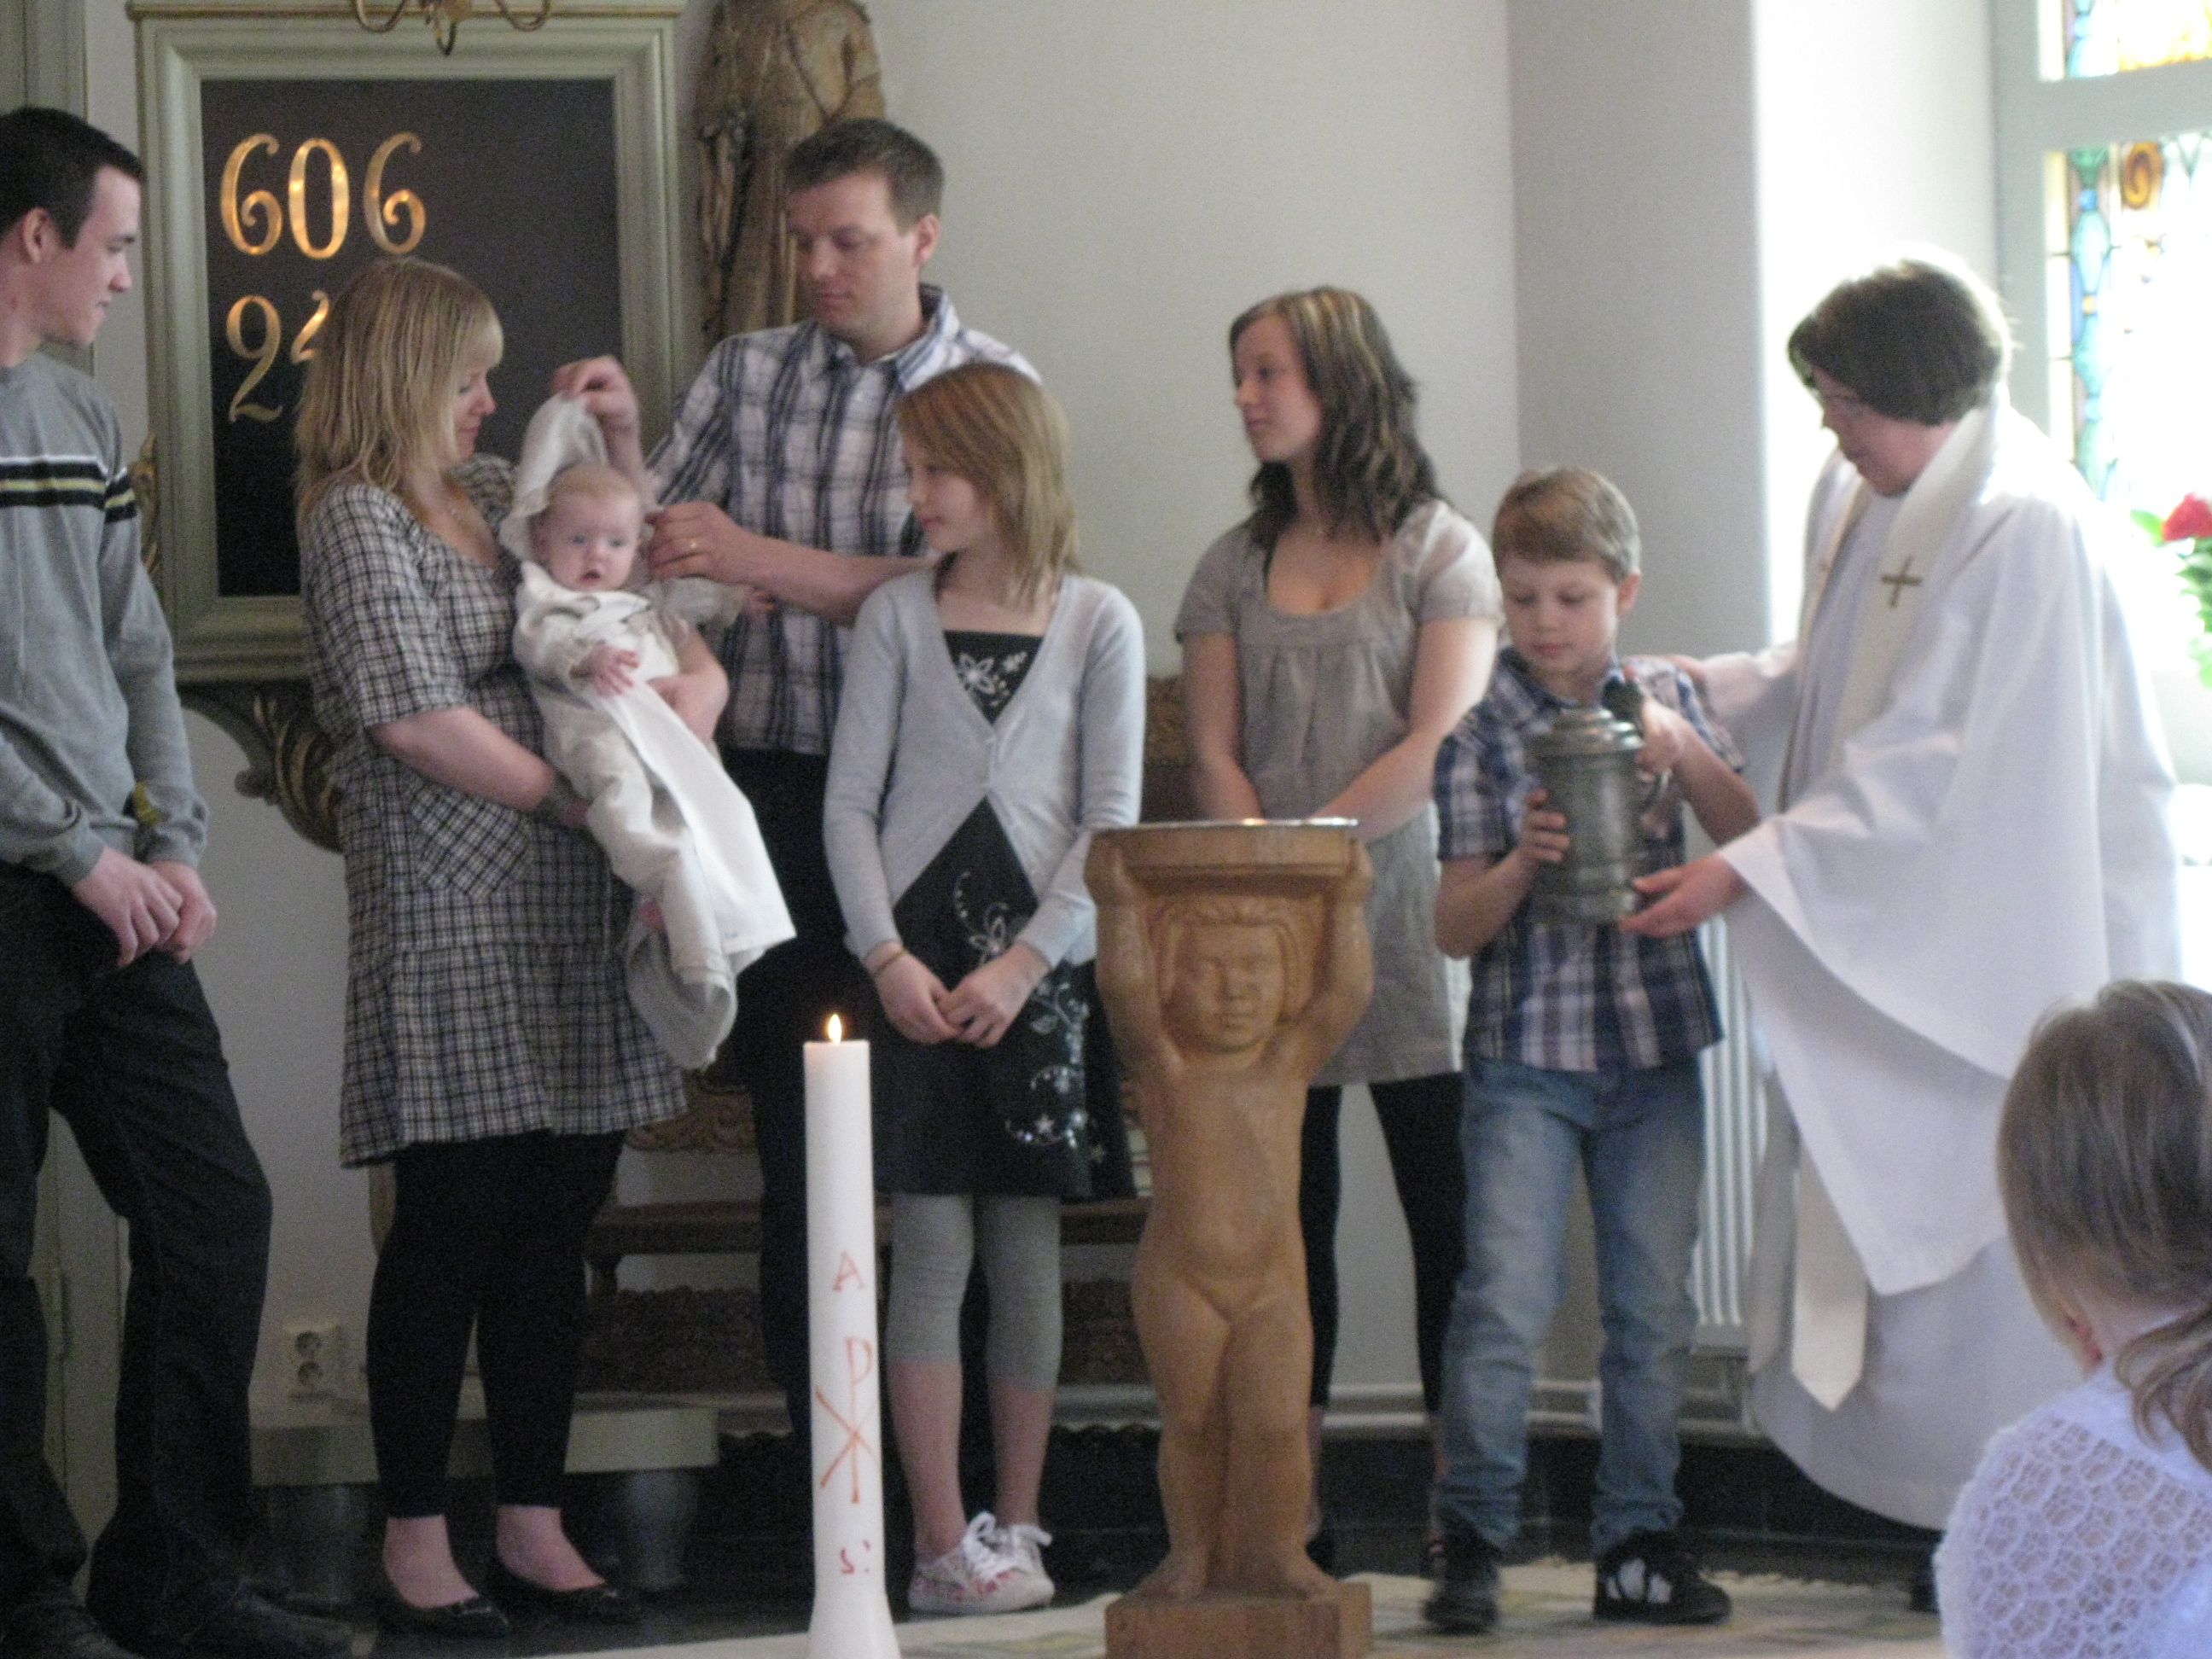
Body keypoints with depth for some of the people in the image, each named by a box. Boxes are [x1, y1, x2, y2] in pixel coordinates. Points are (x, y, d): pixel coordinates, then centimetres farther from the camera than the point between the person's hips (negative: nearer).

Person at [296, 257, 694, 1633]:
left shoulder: (504, 493, 17)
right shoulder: (360, 518, -5)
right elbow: (417, 716, -14)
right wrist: (581, 799, -11)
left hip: (573, 909, 7)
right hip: (450, 915, -7)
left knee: (557, 1223, 7)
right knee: (454, 1223, -5)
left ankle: (535, 1529, 13)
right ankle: (416, 1544, 2)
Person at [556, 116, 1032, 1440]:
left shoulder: (988, 388, 2)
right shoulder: (745, 375, 11)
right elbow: (653, 558, 9)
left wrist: (756, 560, -15)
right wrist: (624, 443, -8)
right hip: (777, 786, 3)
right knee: (799, 1145, 5)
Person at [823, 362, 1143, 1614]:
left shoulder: (1097, 622, 3)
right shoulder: (899, 616, 6)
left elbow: (1113, 821, -1)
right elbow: (851, 802, 4)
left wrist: (1024, 964, -10)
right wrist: (887, 957, -8)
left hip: (1040, 968, 0)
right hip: (919, 964, 0)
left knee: (1027, 1250, 4)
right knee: (932, 1249, -4)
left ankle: (1015, 1526, 13)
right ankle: (944, 1544, -5)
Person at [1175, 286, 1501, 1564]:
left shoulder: (1440, 549, 4)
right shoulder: (1236, 567, 15)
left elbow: (1440, 742, -6)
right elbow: (1214, 755, 8)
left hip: (1407, 916, -3)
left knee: (1443, 1206, -3)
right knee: (1285, 1211, 2)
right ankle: (1293, 1511, 5)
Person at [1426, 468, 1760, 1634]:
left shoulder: (1666, 700, 8)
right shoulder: (1483, 734, 0)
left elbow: (1751, 847, 3)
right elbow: (1457, 927, -2)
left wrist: (1686, 755, -12)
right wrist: (1521, 863, -21)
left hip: (1656, 1052, 3)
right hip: (1525, 1053, -3)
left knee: (1654, 1307, 5)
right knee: (1506, 1299, -10)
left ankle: (1638, 1540, 14)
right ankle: (1472, 1537, -1)